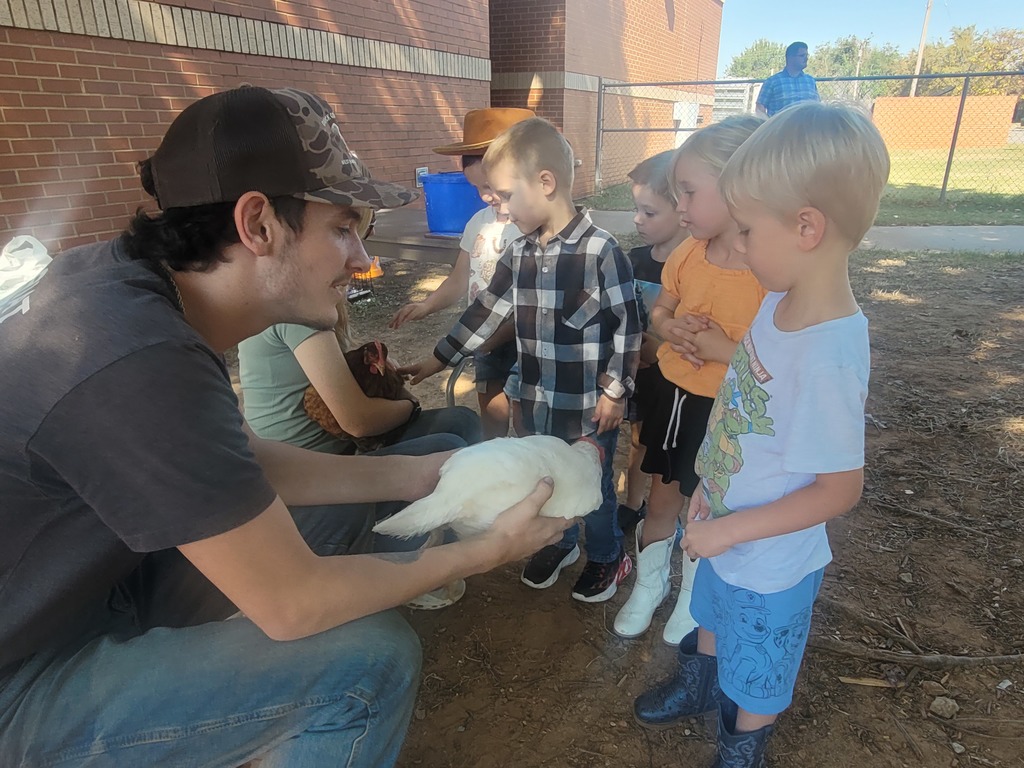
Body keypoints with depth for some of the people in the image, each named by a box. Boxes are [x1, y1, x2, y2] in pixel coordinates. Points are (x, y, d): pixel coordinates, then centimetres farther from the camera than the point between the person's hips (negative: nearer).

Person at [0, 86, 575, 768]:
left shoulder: (137, 279, -8)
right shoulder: (143, 364, -35)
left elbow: (243, 464, 1)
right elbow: (292, 604, -27)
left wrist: (412, 474, -3)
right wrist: (489, 549, -15)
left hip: (92, 577, 8)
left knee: (343, 511, 9)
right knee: (374, 656, -20)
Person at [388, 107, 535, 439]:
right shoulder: (479, 221, 3)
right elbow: (460, 279, 9)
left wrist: (497, 335, -24)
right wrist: (425, 306, -7)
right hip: (485, 344, 7)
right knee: (491, 428, 20)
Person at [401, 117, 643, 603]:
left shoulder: (600, 251, -17)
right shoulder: (518, 254, 2)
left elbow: (627, 325, -12)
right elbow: (485, 312, 9)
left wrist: (615, 391, -11)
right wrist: (437, 360, 10)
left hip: (589, 406, -6)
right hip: (537, 401, 6)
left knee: (592, 486, 14)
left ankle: (607, 557, 41)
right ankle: (558, 543, 49)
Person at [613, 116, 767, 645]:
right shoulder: (688, 254, -5)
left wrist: (725, 349, -28)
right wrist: (671, 329, -11)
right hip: (671, 392, 5)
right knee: (661, 498, 21)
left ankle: (693, 596, 46)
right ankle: (649, 582, 48)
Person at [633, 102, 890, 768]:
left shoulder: (829, 356, -35)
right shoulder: (779, 302, -10)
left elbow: (840, 488, -26)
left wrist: (731, 529, -23)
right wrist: (713, 484, 5)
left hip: (771, 566, -7)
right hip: (727, 532, 8)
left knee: (756, 682, 23)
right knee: (712, 623, 34)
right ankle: (696, 689, 62)